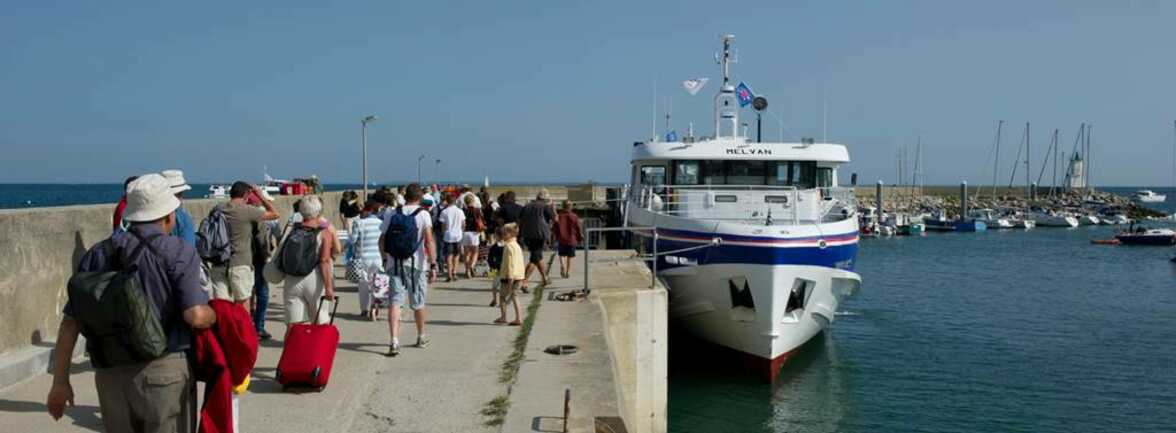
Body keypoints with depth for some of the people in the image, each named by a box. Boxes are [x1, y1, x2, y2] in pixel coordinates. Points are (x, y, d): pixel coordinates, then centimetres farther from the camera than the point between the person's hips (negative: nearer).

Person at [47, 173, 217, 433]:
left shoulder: (99, 254, 8)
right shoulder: (179, 253, -7)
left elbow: (70, 323, 6)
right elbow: (196, 316, -18)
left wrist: (60, 381, 11)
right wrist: (215, 316, 4)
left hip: (110, 375, 5)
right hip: (164, 372, -5)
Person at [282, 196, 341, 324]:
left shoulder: (294, 231, 7)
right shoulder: (324, 232, -3)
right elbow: (324, 261, -12)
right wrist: (328, 287, -14)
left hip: (292, 281, 3)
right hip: (314, 280, -3)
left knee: (294, 325, 2)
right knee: (321, 323, 10)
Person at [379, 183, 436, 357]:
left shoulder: (392, 214, 6)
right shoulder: (423, 214, -5)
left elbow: (382, 240, 9)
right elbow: (429, 240, -14)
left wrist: (385, 258, 24)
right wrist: (433, 265, -14)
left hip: (394, 263, 2)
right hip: (417, 264, -1)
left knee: (394, 302, -2)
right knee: (418, 303, 14)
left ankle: (394, 341, -17)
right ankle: (421, 337, 32)